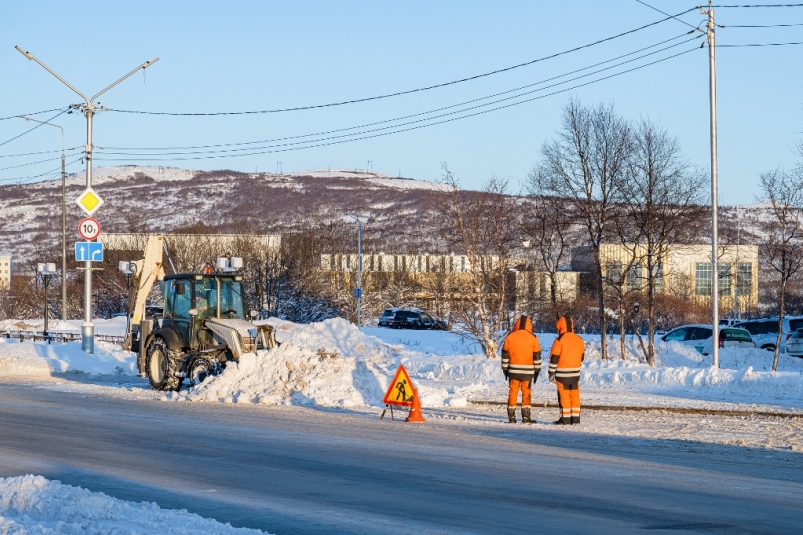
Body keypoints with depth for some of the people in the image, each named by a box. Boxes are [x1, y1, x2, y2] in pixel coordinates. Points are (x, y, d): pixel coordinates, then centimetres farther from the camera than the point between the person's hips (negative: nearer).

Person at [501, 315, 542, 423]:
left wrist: (505, 369, 14)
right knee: (526, 393, 3)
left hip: (513, 370, 1)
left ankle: (511, 416, 9)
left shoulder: (510, 337, 1)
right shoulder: (533, 338, -2)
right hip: (527, 371, -1)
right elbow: (537, 356, 2)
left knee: (513, 392, 8)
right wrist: (537, 371, 11)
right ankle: (525, 416, -3)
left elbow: (505, 355, 6)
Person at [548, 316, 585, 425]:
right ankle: (575, 418, 11)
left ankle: (566, 419, 0)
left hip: (562, 374, -5)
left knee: (564, 396, 0)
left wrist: (551, 373, -5)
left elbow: (554, 358, -12)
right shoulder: (579, 340, 6)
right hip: (575, 373, 5)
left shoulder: (559, 340, -13)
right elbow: (582, 357, 16)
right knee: (575, 395, 10)